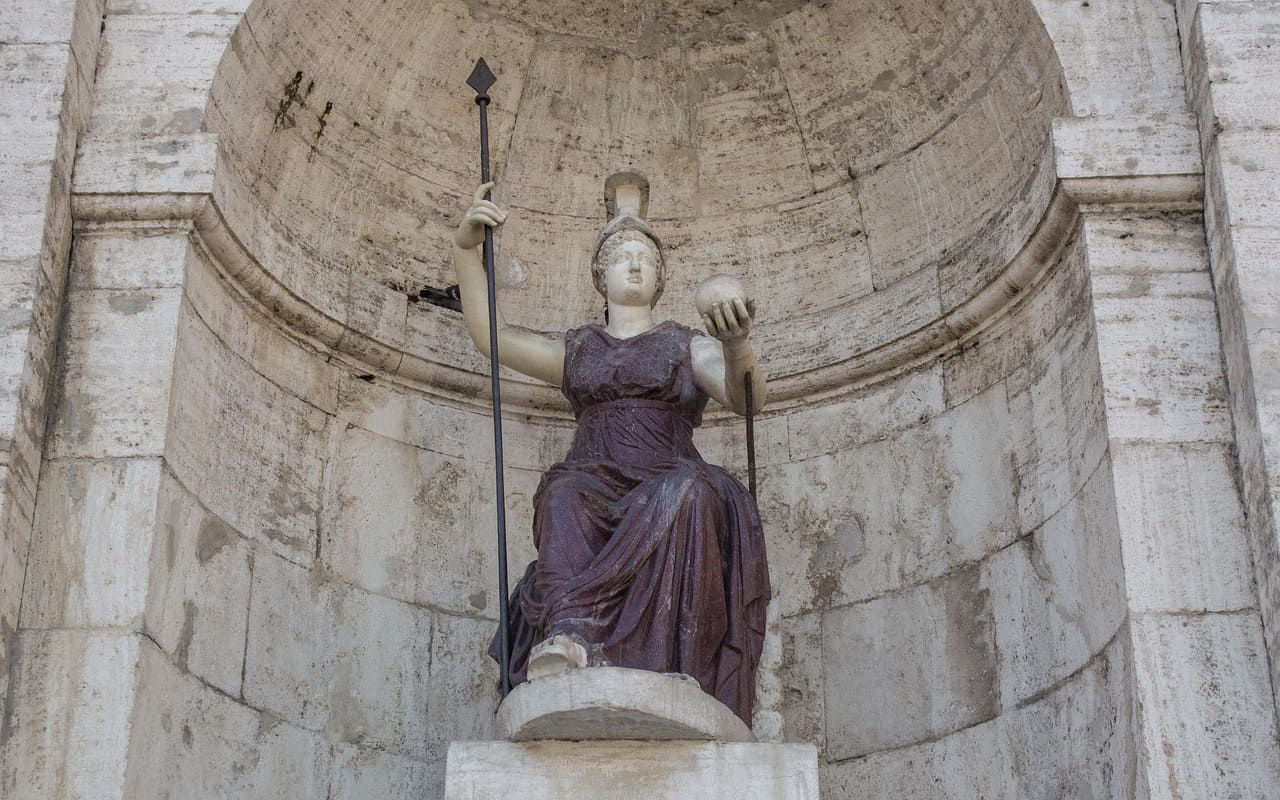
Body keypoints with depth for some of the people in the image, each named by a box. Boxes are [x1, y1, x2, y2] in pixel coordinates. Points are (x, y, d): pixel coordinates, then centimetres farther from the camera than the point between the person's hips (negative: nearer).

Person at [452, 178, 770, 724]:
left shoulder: (688, 347, 21)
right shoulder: (576, 352, 28)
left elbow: (747, 400, 0)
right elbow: (490, 335, 14)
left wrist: (735, 346, -24)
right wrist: (465, 249, 0)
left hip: (667, 489, -1)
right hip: (594, 493, 2)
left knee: (687, 490, -38)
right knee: (565, 494, -35)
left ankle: (568, 627, -51)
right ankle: (572, 639, -60)